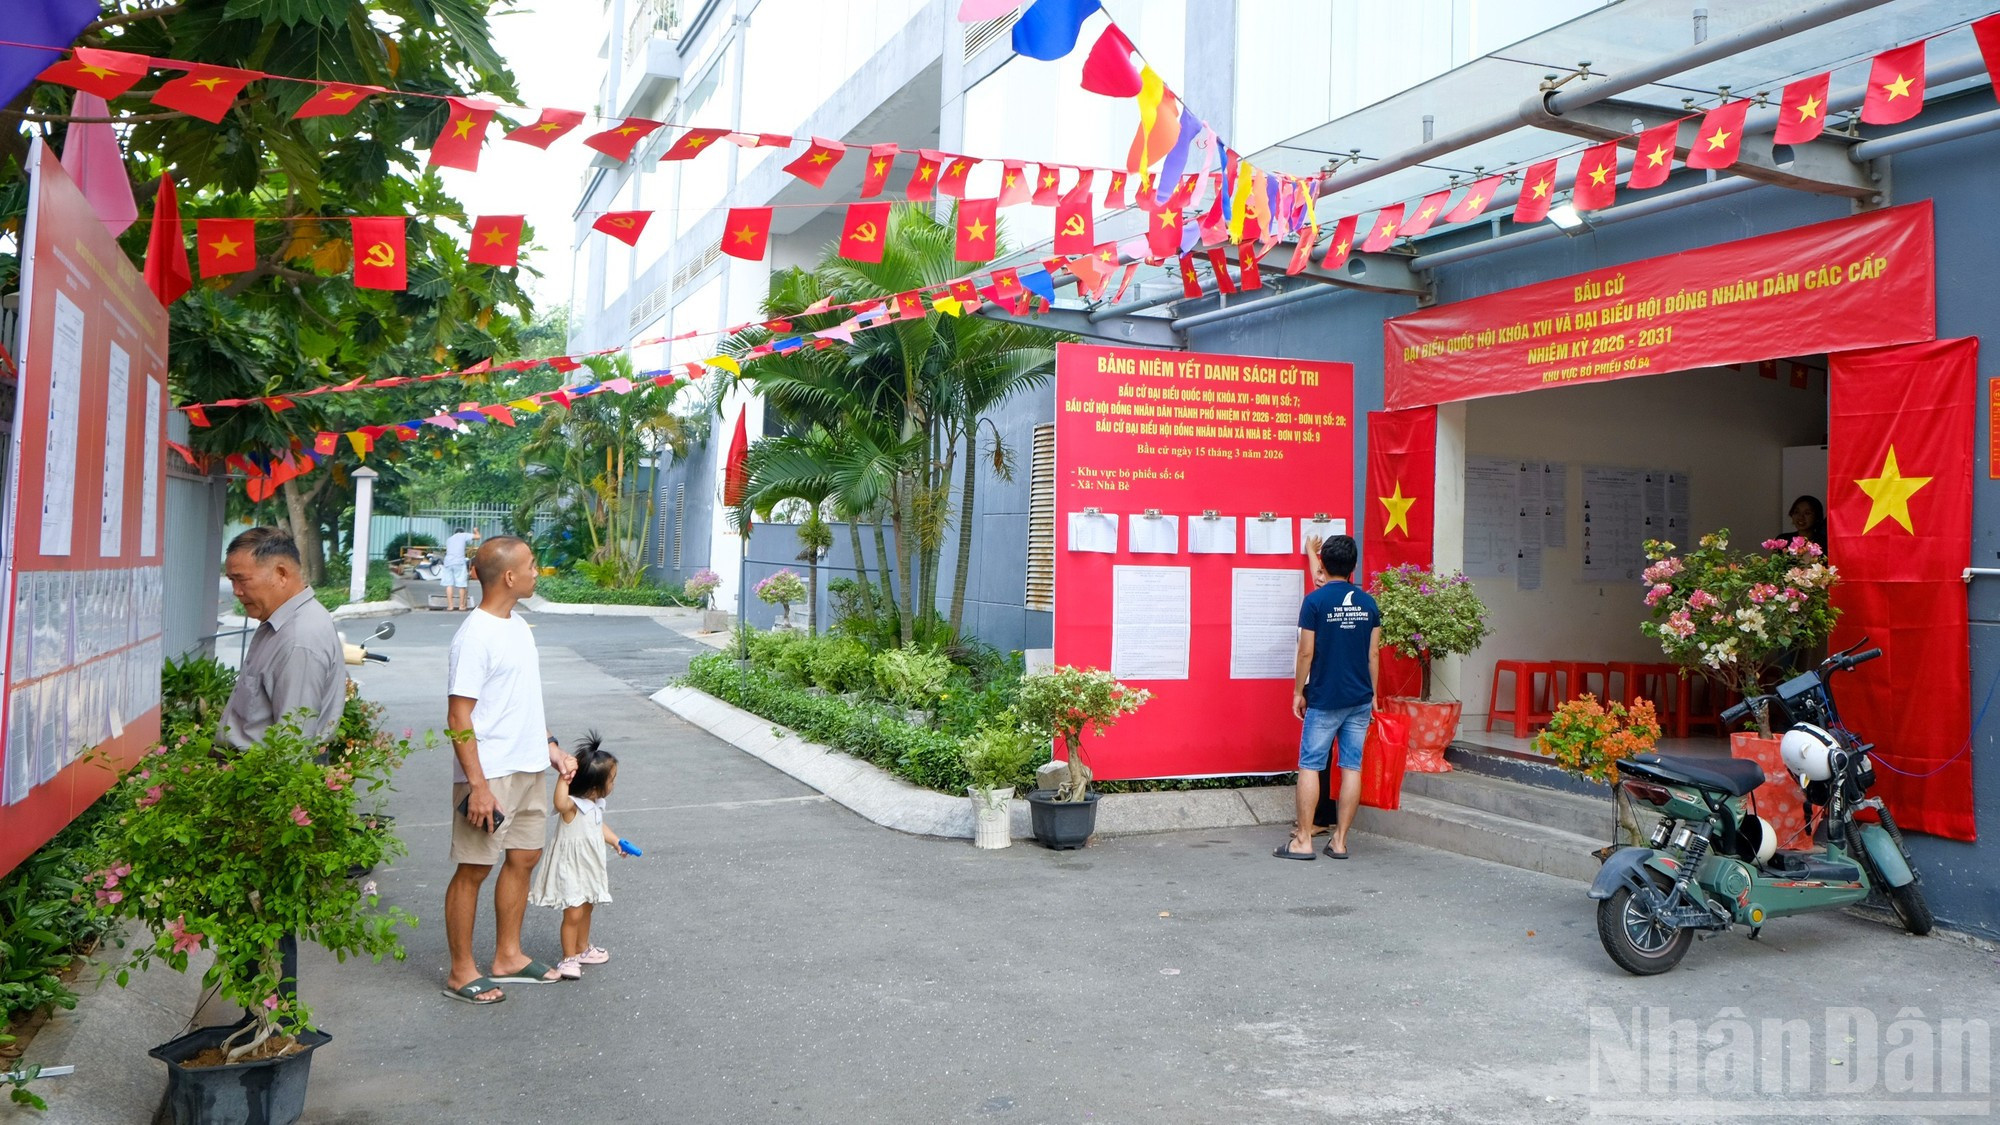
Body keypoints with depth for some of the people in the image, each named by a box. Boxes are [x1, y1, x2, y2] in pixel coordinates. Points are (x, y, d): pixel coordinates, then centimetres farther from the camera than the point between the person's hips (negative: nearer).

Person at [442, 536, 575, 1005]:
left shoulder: (518, 625, 11)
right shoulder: (475, 637, -17)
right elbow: (459, 718, -20)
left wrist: (551, 746, 17)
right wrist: (478, 784, -22)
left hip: (529, 768, 9)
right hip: (490, 774, -9)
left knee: (524, 857, 15)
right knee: (474, 869, 2)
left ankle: (508, 956, 28)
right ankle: (461, 971, 14)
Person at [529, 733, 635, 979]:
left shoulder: (596, 804, 0)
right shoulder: (572, 806, -28)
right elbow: (560, 803, -53)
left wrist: (616, 842, 12)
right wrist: (564, 778, -54)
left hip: (589, 867, 9)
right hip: (571, 869, -9)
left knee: (585, 910, 22)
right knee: (573, 914, -3)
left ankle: (582, 949, 40)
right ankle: (568, 958, 12)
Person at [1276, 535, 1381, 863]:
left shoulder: (1315, 601, -9)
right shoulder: (1368, 603, 4)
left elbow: (1306, 653, -9)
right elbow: (1373, 654, 7)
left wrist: (1298, 692, 1)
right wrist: (1373, 694, 16)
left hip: (1324, 699, -4)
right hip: (1360, 699, 5)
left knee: (1310, 766, 1)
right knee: (1352, 767, 6)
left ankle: (1303, 840, 1)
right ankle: (1340, 841, 9)